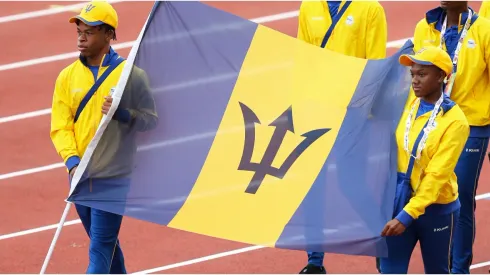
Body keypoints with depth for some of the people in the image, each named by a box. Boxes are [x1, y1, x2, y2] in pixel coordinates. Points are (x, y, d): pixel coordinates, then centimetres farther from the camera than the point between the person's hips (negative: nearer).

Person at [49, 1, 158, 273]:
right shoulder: (68, 76, 4)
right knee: (105, 243, 19)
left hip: (114, 177, -5)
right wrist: (72, 160, -15)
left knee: (100, 249, -9)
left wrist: (122, 113, -21)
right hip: (80, 176, 5)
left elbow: (151, 120, -3)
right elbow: (60, 126, 1)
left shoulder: (131, 74, -6)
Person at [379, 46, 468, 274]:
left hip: (436, 208, -4)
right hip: (399, 201, 4)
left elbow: (437, 174, -21)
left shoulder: (454, 121, -16)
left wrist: (408, 214, -27)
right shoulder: (407, 106, 1)